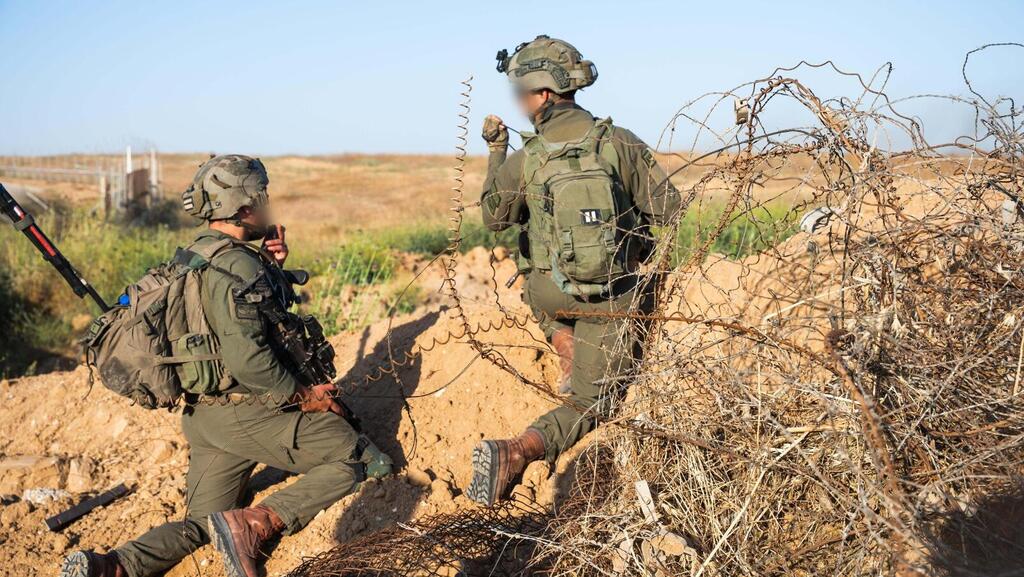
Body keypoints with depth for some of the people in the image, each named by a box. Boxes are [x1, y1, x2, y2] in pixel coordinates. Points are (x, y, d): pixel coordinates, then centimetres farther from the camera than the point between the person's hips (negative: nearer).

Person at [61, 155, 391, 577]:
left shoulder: (196, 256, 13)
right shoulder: (238, 264, -17)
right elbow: (248, 357, -26)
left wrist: (272, 269, 9)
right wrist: (304, 396, -14)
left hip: (204, 413, 9)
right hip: (247, 413, -9)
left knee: (200, 525, 17)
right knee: (361, 462, -5)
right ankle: (253, 524, -14)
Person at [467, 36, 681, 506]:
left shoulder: (522, 160, -10)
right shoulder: (617, 142, -10)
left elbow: (494, 219, 9)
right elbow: (669, 209, -7)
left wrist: (495, 150, 12)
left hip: (548, 295, 1)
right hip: (613, 300, -1)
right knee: (590, 403, 9)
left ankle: (568, 358, 23)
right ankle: (516, 452, -18)